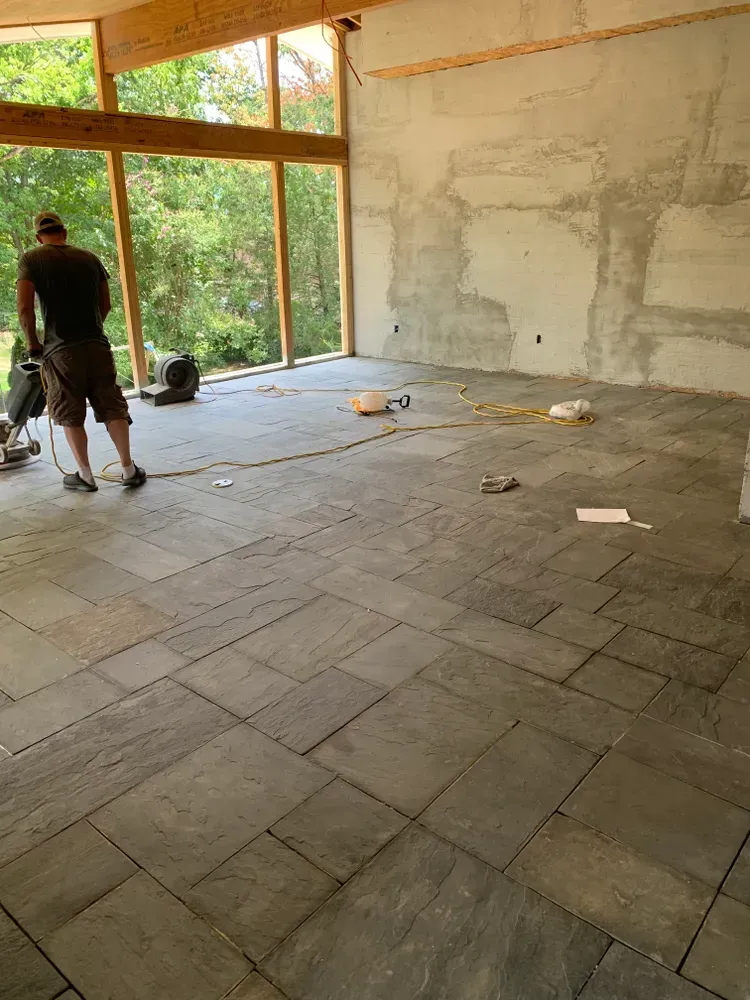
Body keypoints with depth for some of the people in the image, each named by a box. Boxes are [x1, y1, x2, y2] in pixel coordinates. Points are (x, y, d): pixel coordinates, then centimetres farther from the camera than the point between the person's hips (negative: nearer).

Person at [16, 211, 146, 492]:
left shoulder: (31, 260, -1)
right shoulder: (90, 258, 9)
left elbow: (24, 307, -11)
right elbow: (106, 305, 10)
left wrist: (32, 343, 2)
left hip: (60, 349, -2)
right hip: (97, 345, 3)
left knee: (71, 416, 8)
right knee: (113, 409, 8)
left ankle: (85, 475, 14)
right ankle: (129, 470, 10)